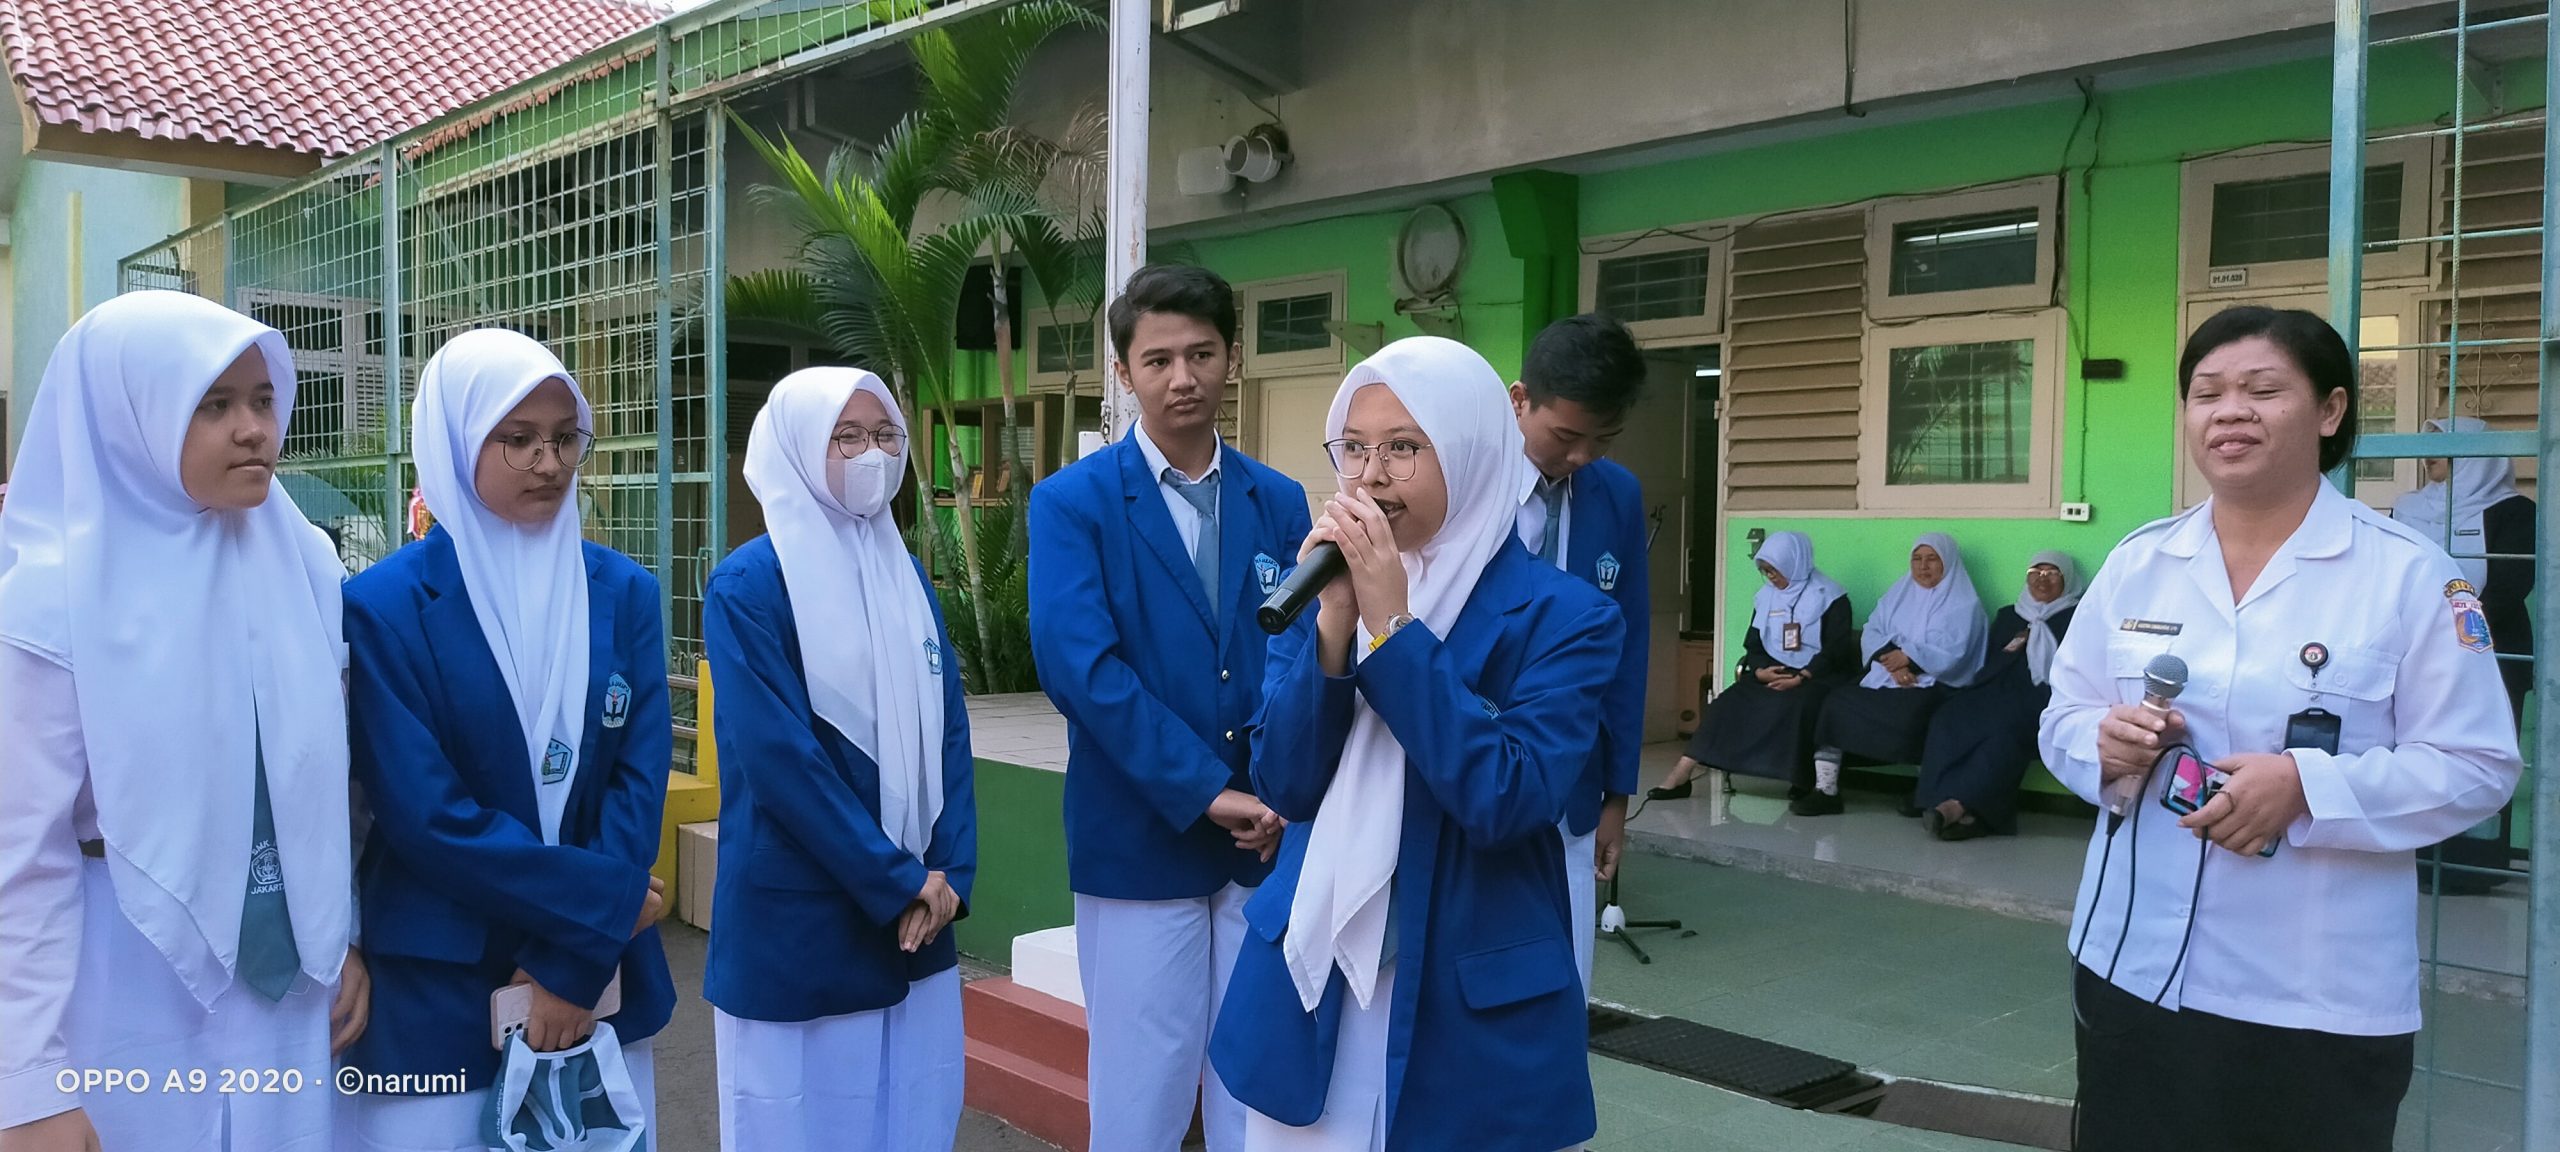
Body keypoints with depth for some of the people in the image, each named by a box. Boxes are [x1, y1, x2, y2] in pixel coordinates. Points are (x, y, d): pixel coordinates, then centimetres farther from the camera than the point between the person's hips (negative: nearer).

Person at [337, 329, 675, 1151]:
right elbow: (423, 813, -14)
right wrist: (596, 897, -14)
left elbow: (640, 776, -4)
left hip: (602, 977, 3)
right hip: (440, 990, -3)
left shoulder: (623, 592, 2)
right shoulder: (386, 605, -8)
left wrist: (580, 954, -13)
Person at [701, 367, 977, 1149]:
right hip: (795, 927, -5)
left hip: (915, 922, 6)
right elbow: (780, 758, -16)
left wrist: (949, 874, -6)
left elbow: (949, 732, 6)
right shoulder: (748, 585, -10)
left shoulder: (907, 576, 9)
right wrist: (900, 883, -15)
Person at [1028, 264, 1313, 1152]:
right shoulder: (1071, 503, -5)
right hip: (1139, 843, -3)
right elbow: (1082, 668, -16)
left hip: (1266, 839, 4)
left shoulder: (1281, 503, 7)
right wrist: (1206, 792, -18)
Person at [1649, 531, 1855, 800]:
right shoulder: (1765, 597, 14)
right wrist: (1759, 671, -12)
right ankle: (1682, 773, -26)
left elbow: (1836, 650, -12)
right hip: (1774, 673, 5)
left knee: (1796, 704, -38)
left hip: (1821, 676, -5)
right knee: (1730, 702, -19)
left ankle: (1803, 782, -31)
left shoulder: (1829, 597, -4)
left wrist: (1801, 678, -22)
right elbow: (1753, 645, 11)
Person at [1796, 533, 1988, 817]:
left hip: (1933, 683, -5)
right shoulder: (1899, 592, 19)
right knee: (1836, 702, -19)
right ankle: (1825, 789, -22)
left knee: (1907, 713, -38)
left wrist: (1909, 658, -19)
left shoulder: (1964, 603, 2)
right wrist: (1891, 660, -13)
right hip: (1884, 678, 5)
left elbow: (1951, 652, -12)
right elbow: (1871, 633, 6)